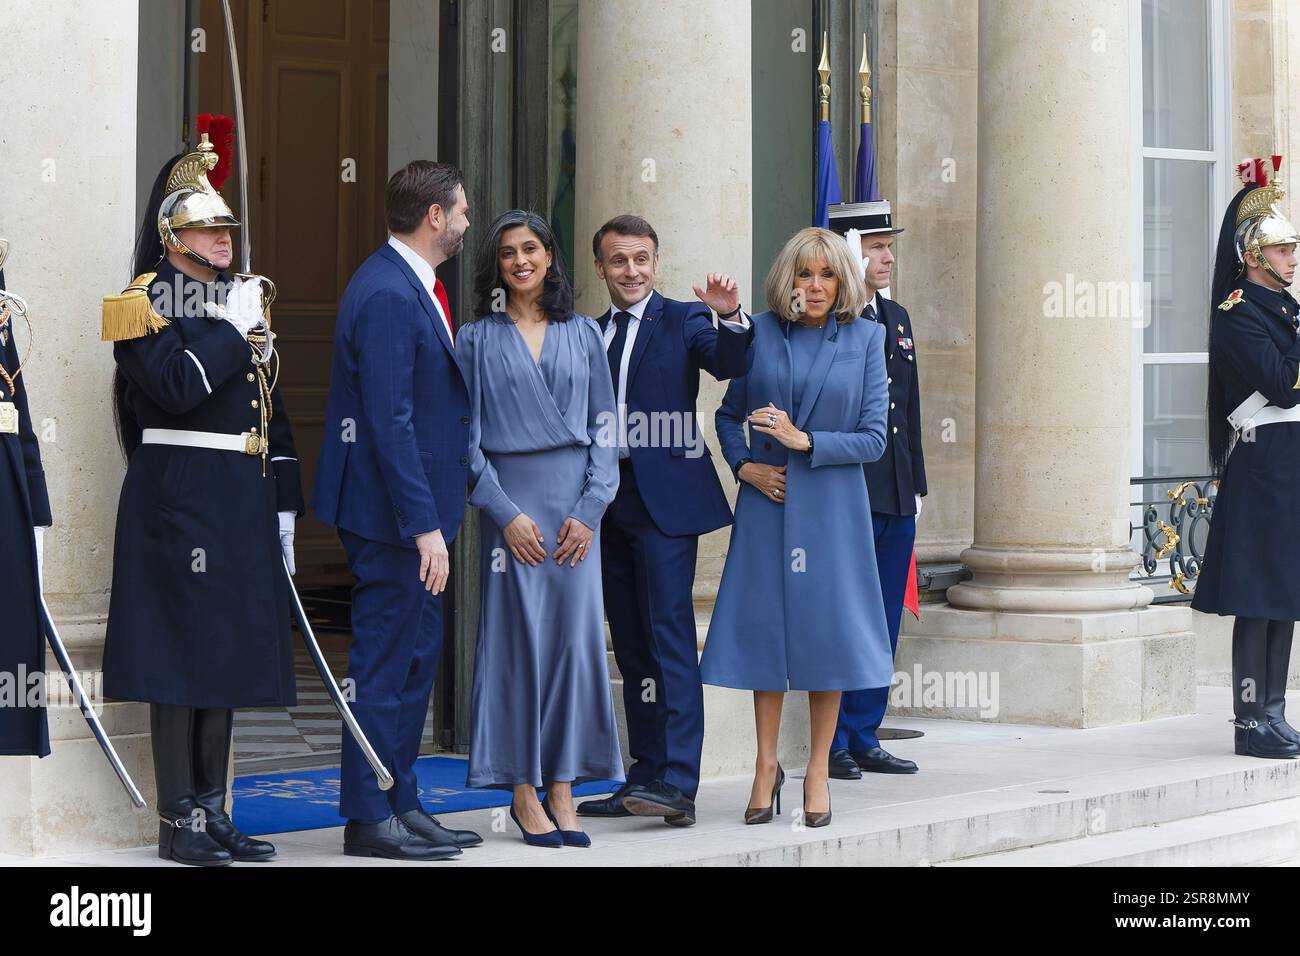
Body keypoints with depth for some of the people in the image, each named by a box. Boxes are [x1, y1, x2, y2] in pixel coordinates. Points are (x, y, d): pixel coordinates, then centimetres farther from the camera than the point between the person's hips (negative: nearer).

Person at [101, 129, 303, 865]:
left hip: (242, 500, 8)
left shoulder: (241, 302, 18)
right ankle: (178, 820, -1)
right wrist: (232, 331, -12)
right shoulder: (150, 302, -4)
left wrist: (283, 504, 14)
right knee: (181, 649, -6)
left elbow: (270, 410, 19)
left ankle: (214, 811, 15)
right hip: (178, 495, -8)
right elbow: (175, 384, -21)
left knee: (228, 648, 9)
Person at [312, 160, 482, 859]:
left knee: (415, 657, 15)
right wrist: (424, 525, -24)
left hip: (413, 510, 10)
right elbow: (390, 422, -23)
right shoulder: (388, 296, -19)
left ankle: (400, 805, 23)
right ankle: (369, 819, 4)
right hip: (393, 512, -10)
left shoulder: (410, 287, 14)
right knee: (385, 664, -3)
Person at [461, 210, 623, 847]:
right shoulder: (477, 339, 5)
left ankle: (562, 788, 4)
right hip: (509, 501, -2)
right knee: (517, 633, -4)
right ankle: (523, 791, 3)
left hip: (575, 502, 2)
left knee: (574, 632, -1)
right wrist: (505, 512, -9)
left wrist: (590, 510, -3)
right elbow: (467, 435, 1)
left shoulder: (582, 334, 11)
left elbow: (604, 429, 9)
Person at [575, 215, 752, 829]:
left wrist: (729, 318, -34)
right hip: (607, 500, 6)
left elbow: (727, 365, -16)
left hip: (664, 496, -6)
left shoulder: (683, 320, 2)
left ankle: (677, 783, -18)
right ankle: (646, 776, 14)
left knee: (670, 634, -13)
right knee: (630, 646, 9)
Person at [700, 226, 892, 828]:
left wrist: (805, 441, -14)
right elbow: (729, 415, 13)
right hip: (767, 502, 1)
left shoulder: (866, 338, 0)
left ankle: (818, 772, 13)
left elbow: (874, 437, -3)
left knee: (827, 631, 2)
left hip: (832, 505, -1)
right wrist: (743, 464, -4)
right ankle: (766, 767, 16)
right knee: (764, 625, 3)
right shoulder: (759, 333, 3)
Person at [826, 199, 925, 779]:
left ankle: (865, 738, 18)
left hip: (895, 497, 8)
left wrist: (916, 486, 18)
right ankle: (834, 744, 5)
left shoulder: (896, 318, 17)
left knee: (883, 622, 11)